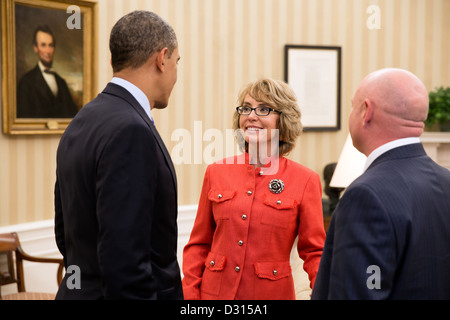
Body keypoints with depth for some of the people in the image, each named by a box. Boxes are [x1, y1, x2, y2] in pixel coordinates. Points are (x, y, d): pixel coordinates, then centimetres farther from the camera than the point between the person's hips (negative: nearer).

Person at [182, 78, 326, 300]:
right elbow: (199, 245, 7)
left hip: (272, 292, -1)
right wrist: (189, 294, -3)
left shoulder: (305, 180, -5)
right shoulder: (216, 172, 2)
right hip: (216, 291, 2)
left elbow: (314, 252, -2)